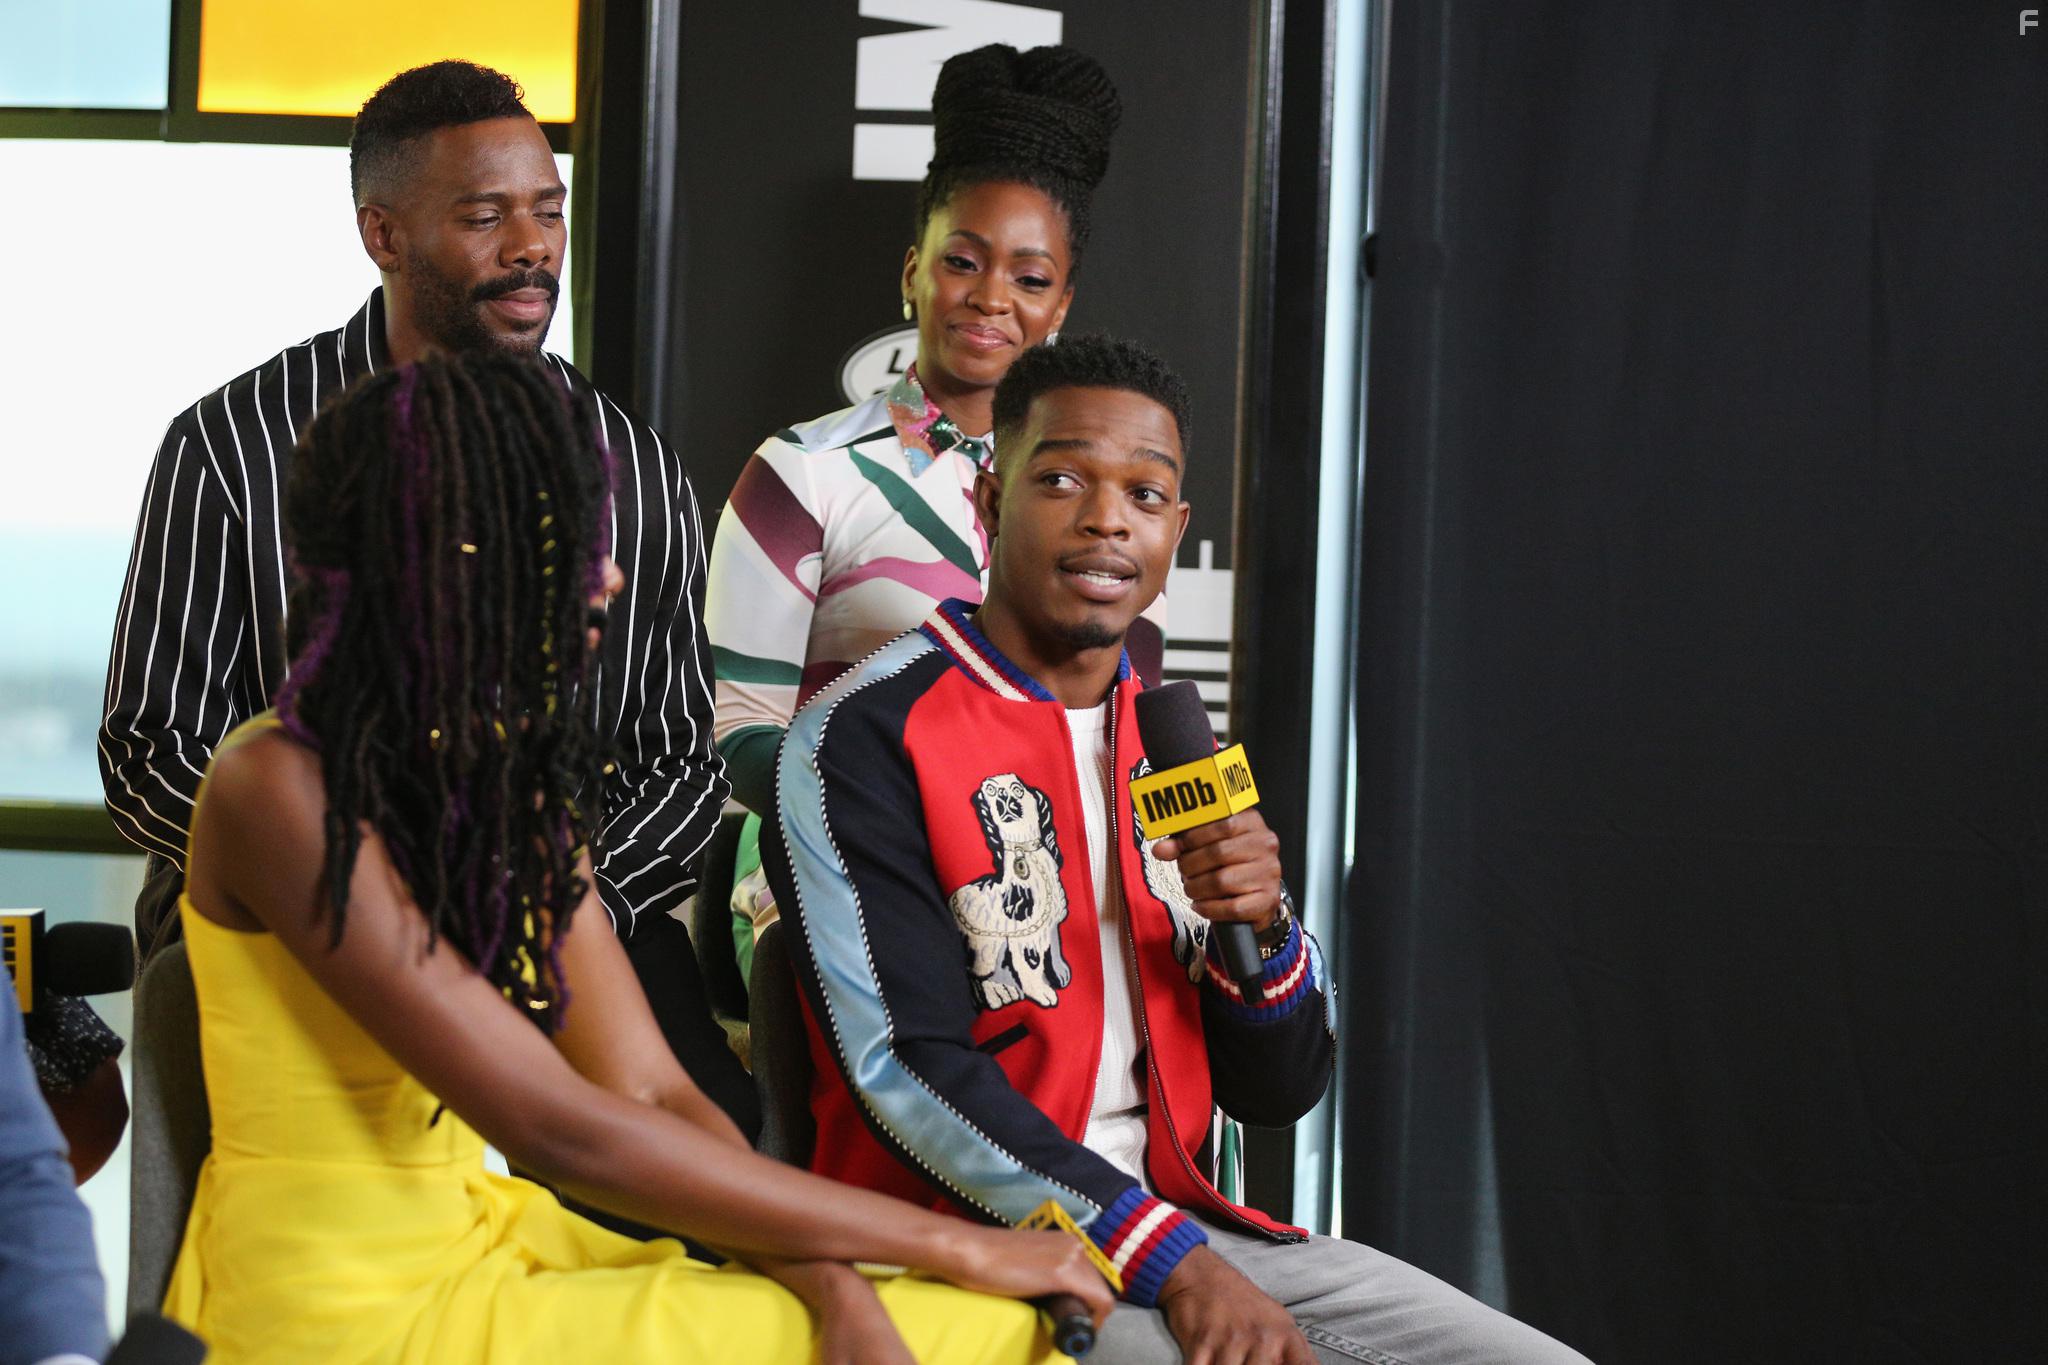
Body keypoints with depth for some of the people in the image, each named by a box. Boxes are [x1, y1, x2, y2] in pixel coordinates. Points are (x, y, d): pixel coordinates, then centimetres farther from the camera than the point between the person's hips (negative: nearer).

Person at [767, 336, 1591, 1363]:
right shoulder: (866, 737, -6)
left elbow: (1279, 1094, 15)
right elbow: (912, 1068, -15)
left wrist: (1260, 928, -7)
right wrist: (1178, 1266, -21)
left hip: (1184, 1229, 7)